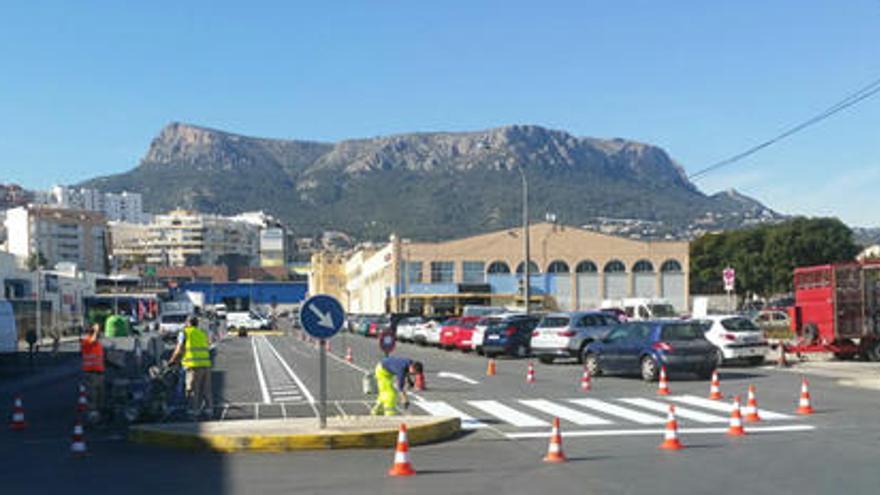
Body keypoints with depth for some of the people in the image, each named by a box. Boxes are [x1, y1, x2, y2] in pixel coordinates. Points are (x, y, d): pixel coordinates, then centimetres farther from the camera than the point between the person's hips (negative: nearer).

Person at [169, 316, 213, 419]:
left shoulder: (184, 333, 6)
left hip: (194, 365, -5)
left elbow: (179, 349, 1)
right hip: (206, 363, 5)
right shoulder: (203, 333, 22)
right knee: (206, 390, 9)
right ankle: (209, 409, 8)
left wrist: (172, 360, 12)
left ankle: (194, 410, -4)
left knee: (192, 390, -2)